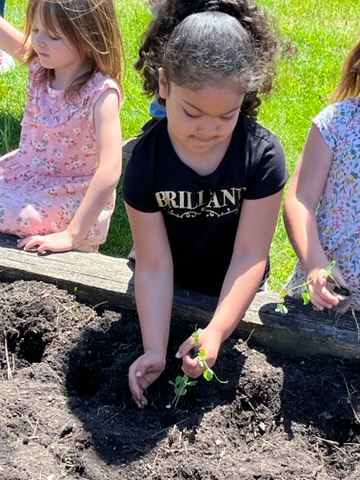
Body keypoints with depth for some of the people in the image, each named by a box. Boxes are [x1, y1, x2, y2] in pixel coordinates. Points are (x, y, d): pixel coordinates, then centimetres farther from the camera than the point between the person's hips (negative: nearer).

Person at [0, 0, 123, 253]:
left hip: (70, 198, -7)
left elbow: (110, 170, -32)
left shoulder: (101, 92, -25)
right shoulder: (42, 63, -6)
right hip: (27, 174, 7)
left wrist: (72, 235, -34)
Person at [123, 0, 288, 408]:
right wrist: (155, 349, -31)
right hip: (172, 292, 0)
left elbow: (250, 255, -26)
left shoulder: (262, 154, -27)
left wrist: (217, 331, -36)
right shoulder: (146, 160, -25)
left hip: (234, 295, 0)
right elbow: (154, 266, -24)